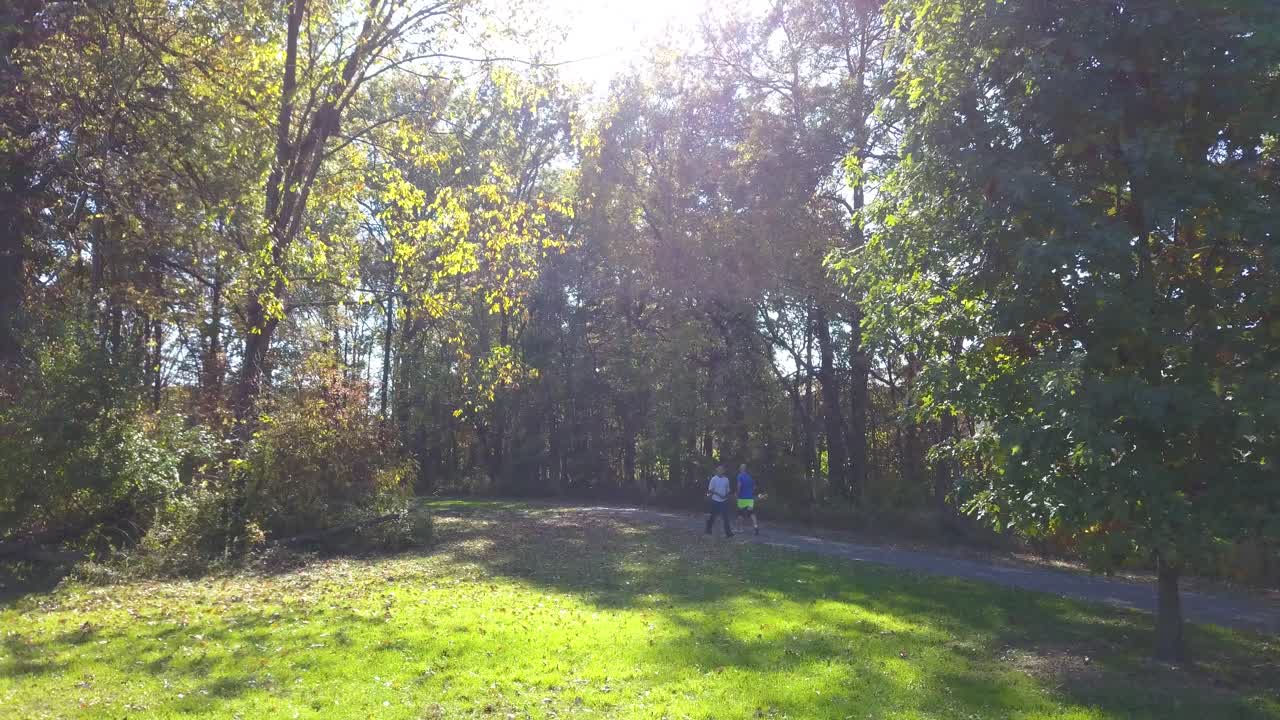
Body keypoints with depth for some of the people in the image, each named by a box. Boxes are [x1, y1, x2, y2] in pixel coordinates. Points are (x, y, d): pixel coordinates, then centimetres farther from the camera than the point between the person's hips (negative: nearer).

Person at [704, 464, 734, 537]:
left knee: (726, 517, -6)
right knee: (712, 517, 9)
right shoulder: (714, 479, -4)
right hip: (715, 500, -2)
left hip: (724, 501, 2)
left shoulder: (726, 479, 6)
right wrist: (718, 494, -17)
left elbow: (727, 490, 13)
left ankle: (728, 533, -8)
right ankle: (708, 530, 28)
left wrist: (726, 495, -8)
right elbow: (710, 490, -5)